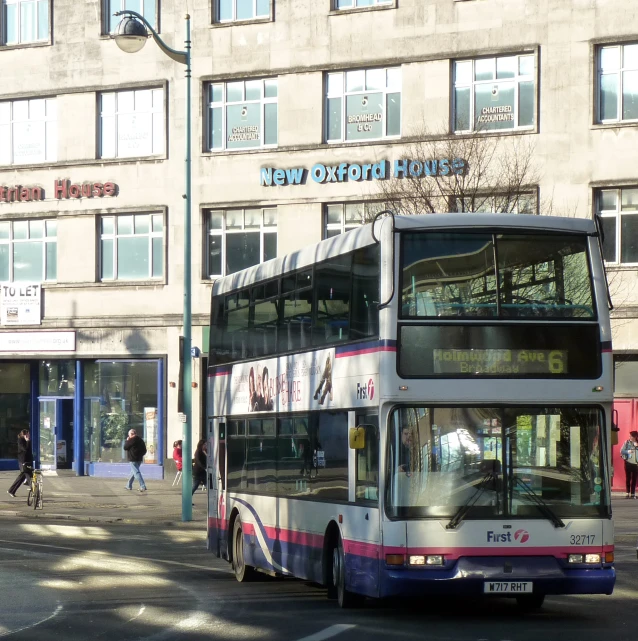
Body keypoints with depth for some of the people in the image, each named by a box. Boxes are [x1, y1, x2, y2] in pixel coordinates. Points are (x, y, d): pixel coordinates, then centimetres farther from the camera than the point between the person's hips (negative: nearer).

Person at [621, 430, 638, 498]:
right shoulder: (627, 442, 1)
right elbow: (621, 451, -2)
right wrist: (627, 451, -16)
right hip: (628, 462, -1)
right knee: (628, 478, 1)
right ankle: (628, 493, 9)